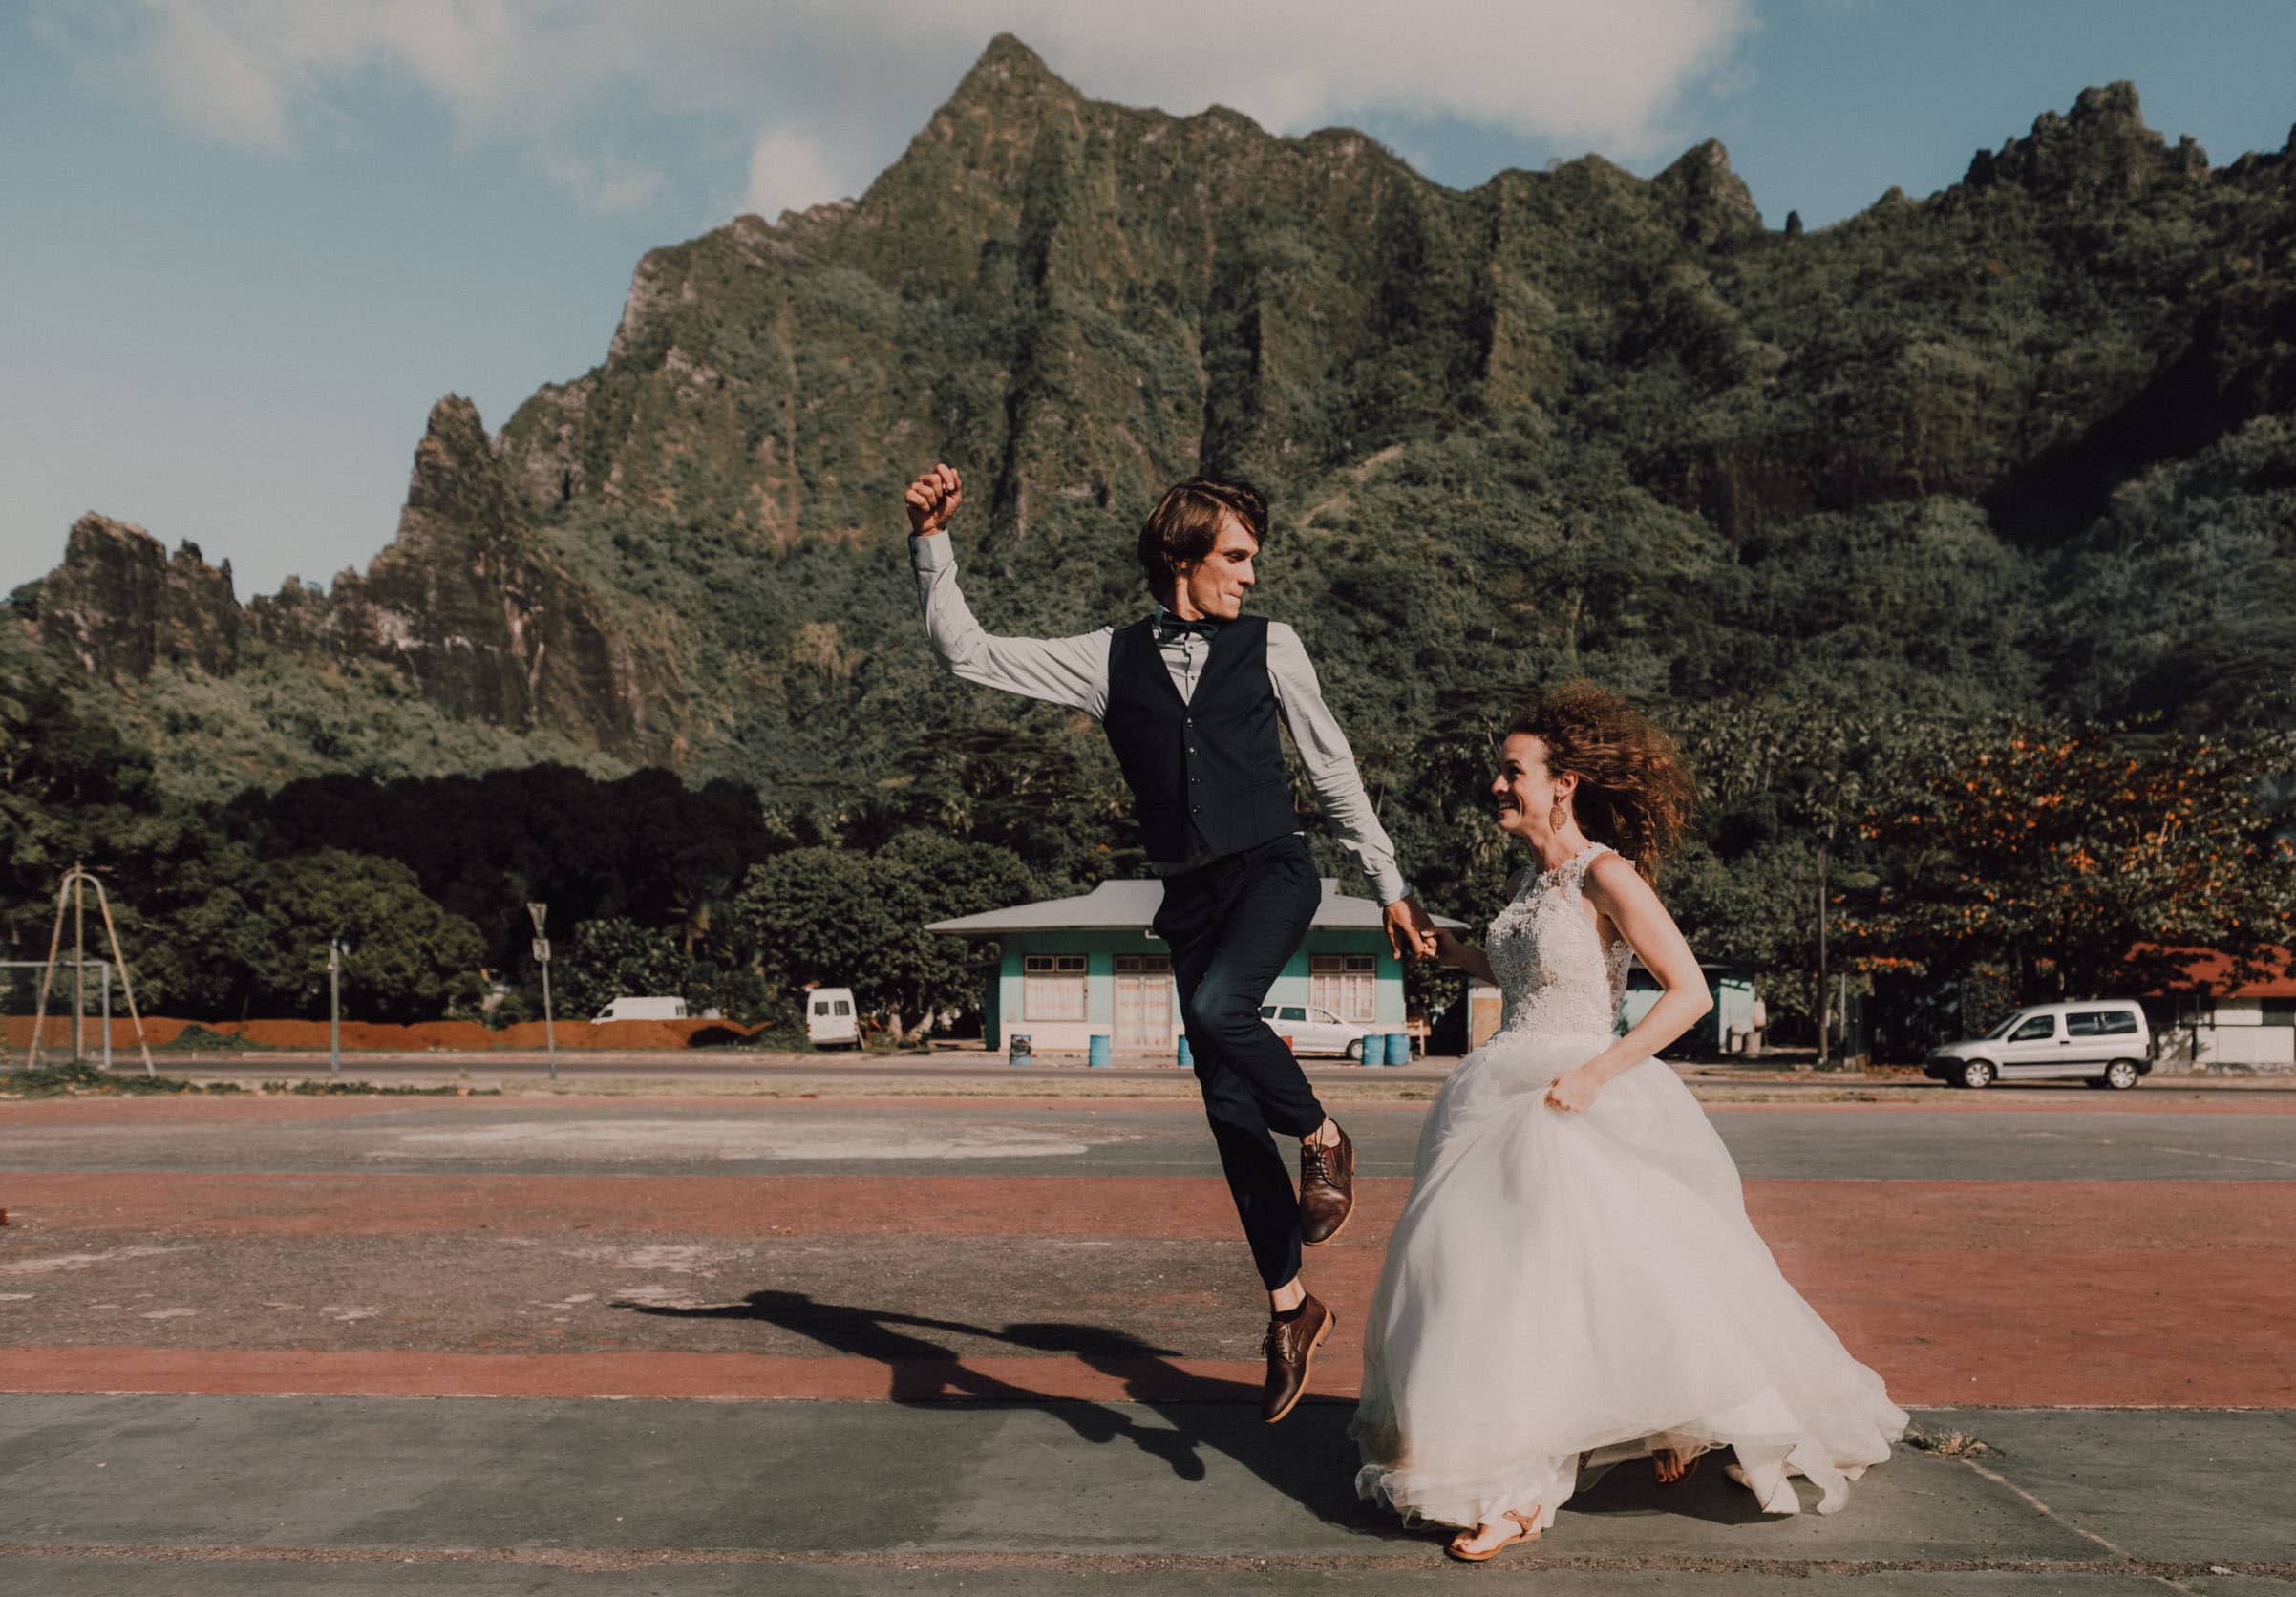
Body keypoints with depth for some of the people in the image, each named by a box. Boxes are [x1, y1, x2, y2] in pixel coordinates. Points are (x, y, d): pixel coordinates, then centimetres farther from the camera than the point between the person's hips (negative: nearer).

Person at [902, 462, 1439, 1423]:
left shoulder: (1269, 647, 7)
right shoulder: (1111, 659, 8)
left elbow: (1333, 770, 12)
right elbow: (968, 655, 6)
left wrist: (1389, 887, 12)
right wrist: (931, 542, -4)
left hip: (1272, 873, -2)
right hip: (1190, 895, 3)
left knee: (1220, 1008, -32)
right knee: (1230, 1110, 3)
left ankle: (1323, 1138, -3)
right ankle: (1290, 1306, 17)